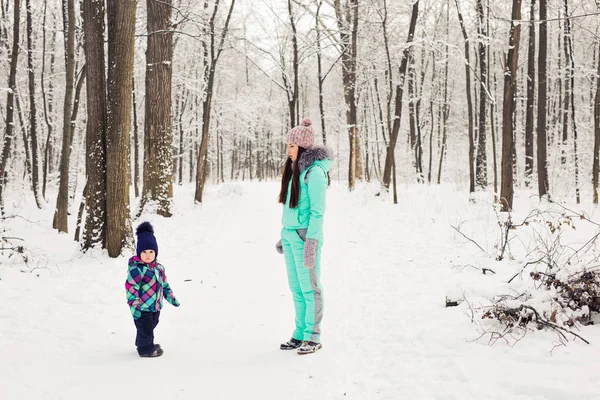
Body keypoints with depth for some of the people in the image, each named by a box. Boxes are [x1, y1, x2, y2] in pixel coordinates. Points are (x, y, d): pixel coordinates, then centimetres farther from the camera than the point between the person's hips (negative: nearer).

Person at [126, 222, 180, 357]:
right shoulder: (136, 269, -20)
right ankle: (146, 349, 20)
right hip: (142, 309, -8)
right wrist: (134, 306, -24)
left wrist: (171, 297, 18)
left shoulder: (159, 268, 5)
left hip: (156, 306, 8)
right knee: (145, 329, 2)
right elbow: (131, 288, -21)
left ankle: (147, 345, 42)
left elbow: (164, 284, 18)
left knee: (151, 327, 23)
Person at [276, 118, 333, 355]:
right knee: (296, 288, 11)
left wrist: (311, 240, -19)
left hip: (305, 236, -8)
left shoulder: (314, 171, -12)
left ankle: (313, 337, 7)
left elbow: (318, 210, -15)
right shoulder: (294, 169, 14)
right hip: (290, 235, 8)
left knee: (309, 288, -1)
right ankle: (300, 334, 19)